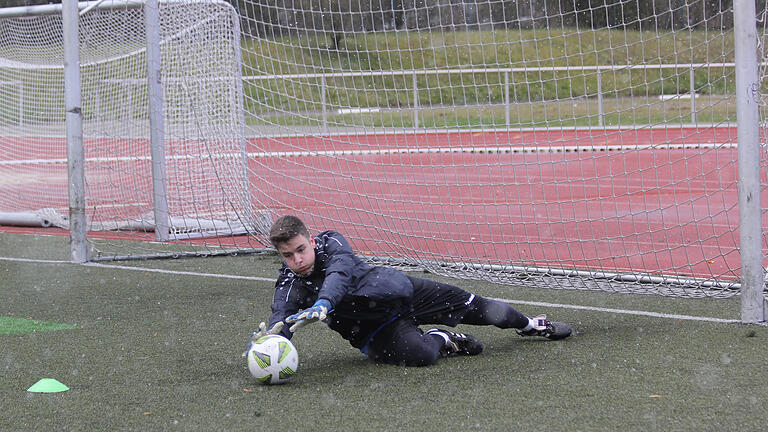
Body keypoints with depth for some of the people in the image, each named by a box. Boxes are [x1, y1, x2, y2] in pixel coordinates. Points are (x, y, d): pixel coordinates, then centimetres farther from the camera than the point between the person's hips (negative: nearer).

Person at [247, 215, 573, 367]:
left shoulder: (330, 242, -20)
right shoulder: (288, 289, -18)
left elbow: (339, 272, -39)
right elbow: (282, 322, -31)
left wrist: (323, 304, -60)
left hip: (399, 290, 1)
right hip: (374, 327, -1)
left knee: (473, 306, 10)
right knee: (419, 355, -32)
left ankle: (528, 325, 38)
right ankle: (440, 340, 5)